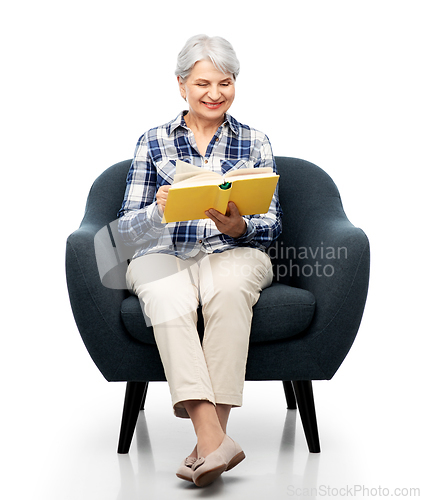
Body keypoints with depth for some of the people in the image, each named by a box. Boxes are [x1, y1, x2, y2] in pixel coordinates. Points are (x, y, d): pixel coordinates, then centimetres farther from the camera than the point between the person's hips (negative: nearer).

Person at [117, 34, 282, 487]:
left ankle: (209, 441, -35)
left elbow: (271, 225, 6)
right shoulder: (152, 143, 10)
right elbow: (126, 227, 4)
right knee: (167, 296, -36)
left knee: (229, 288, -36)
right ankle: (213, 438, -42)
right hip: (163, 254, 0)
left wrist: (238, 226, -17)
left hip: (234, 253, 0)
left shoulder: (255, 144, 12)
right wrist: (159, 210, -20)